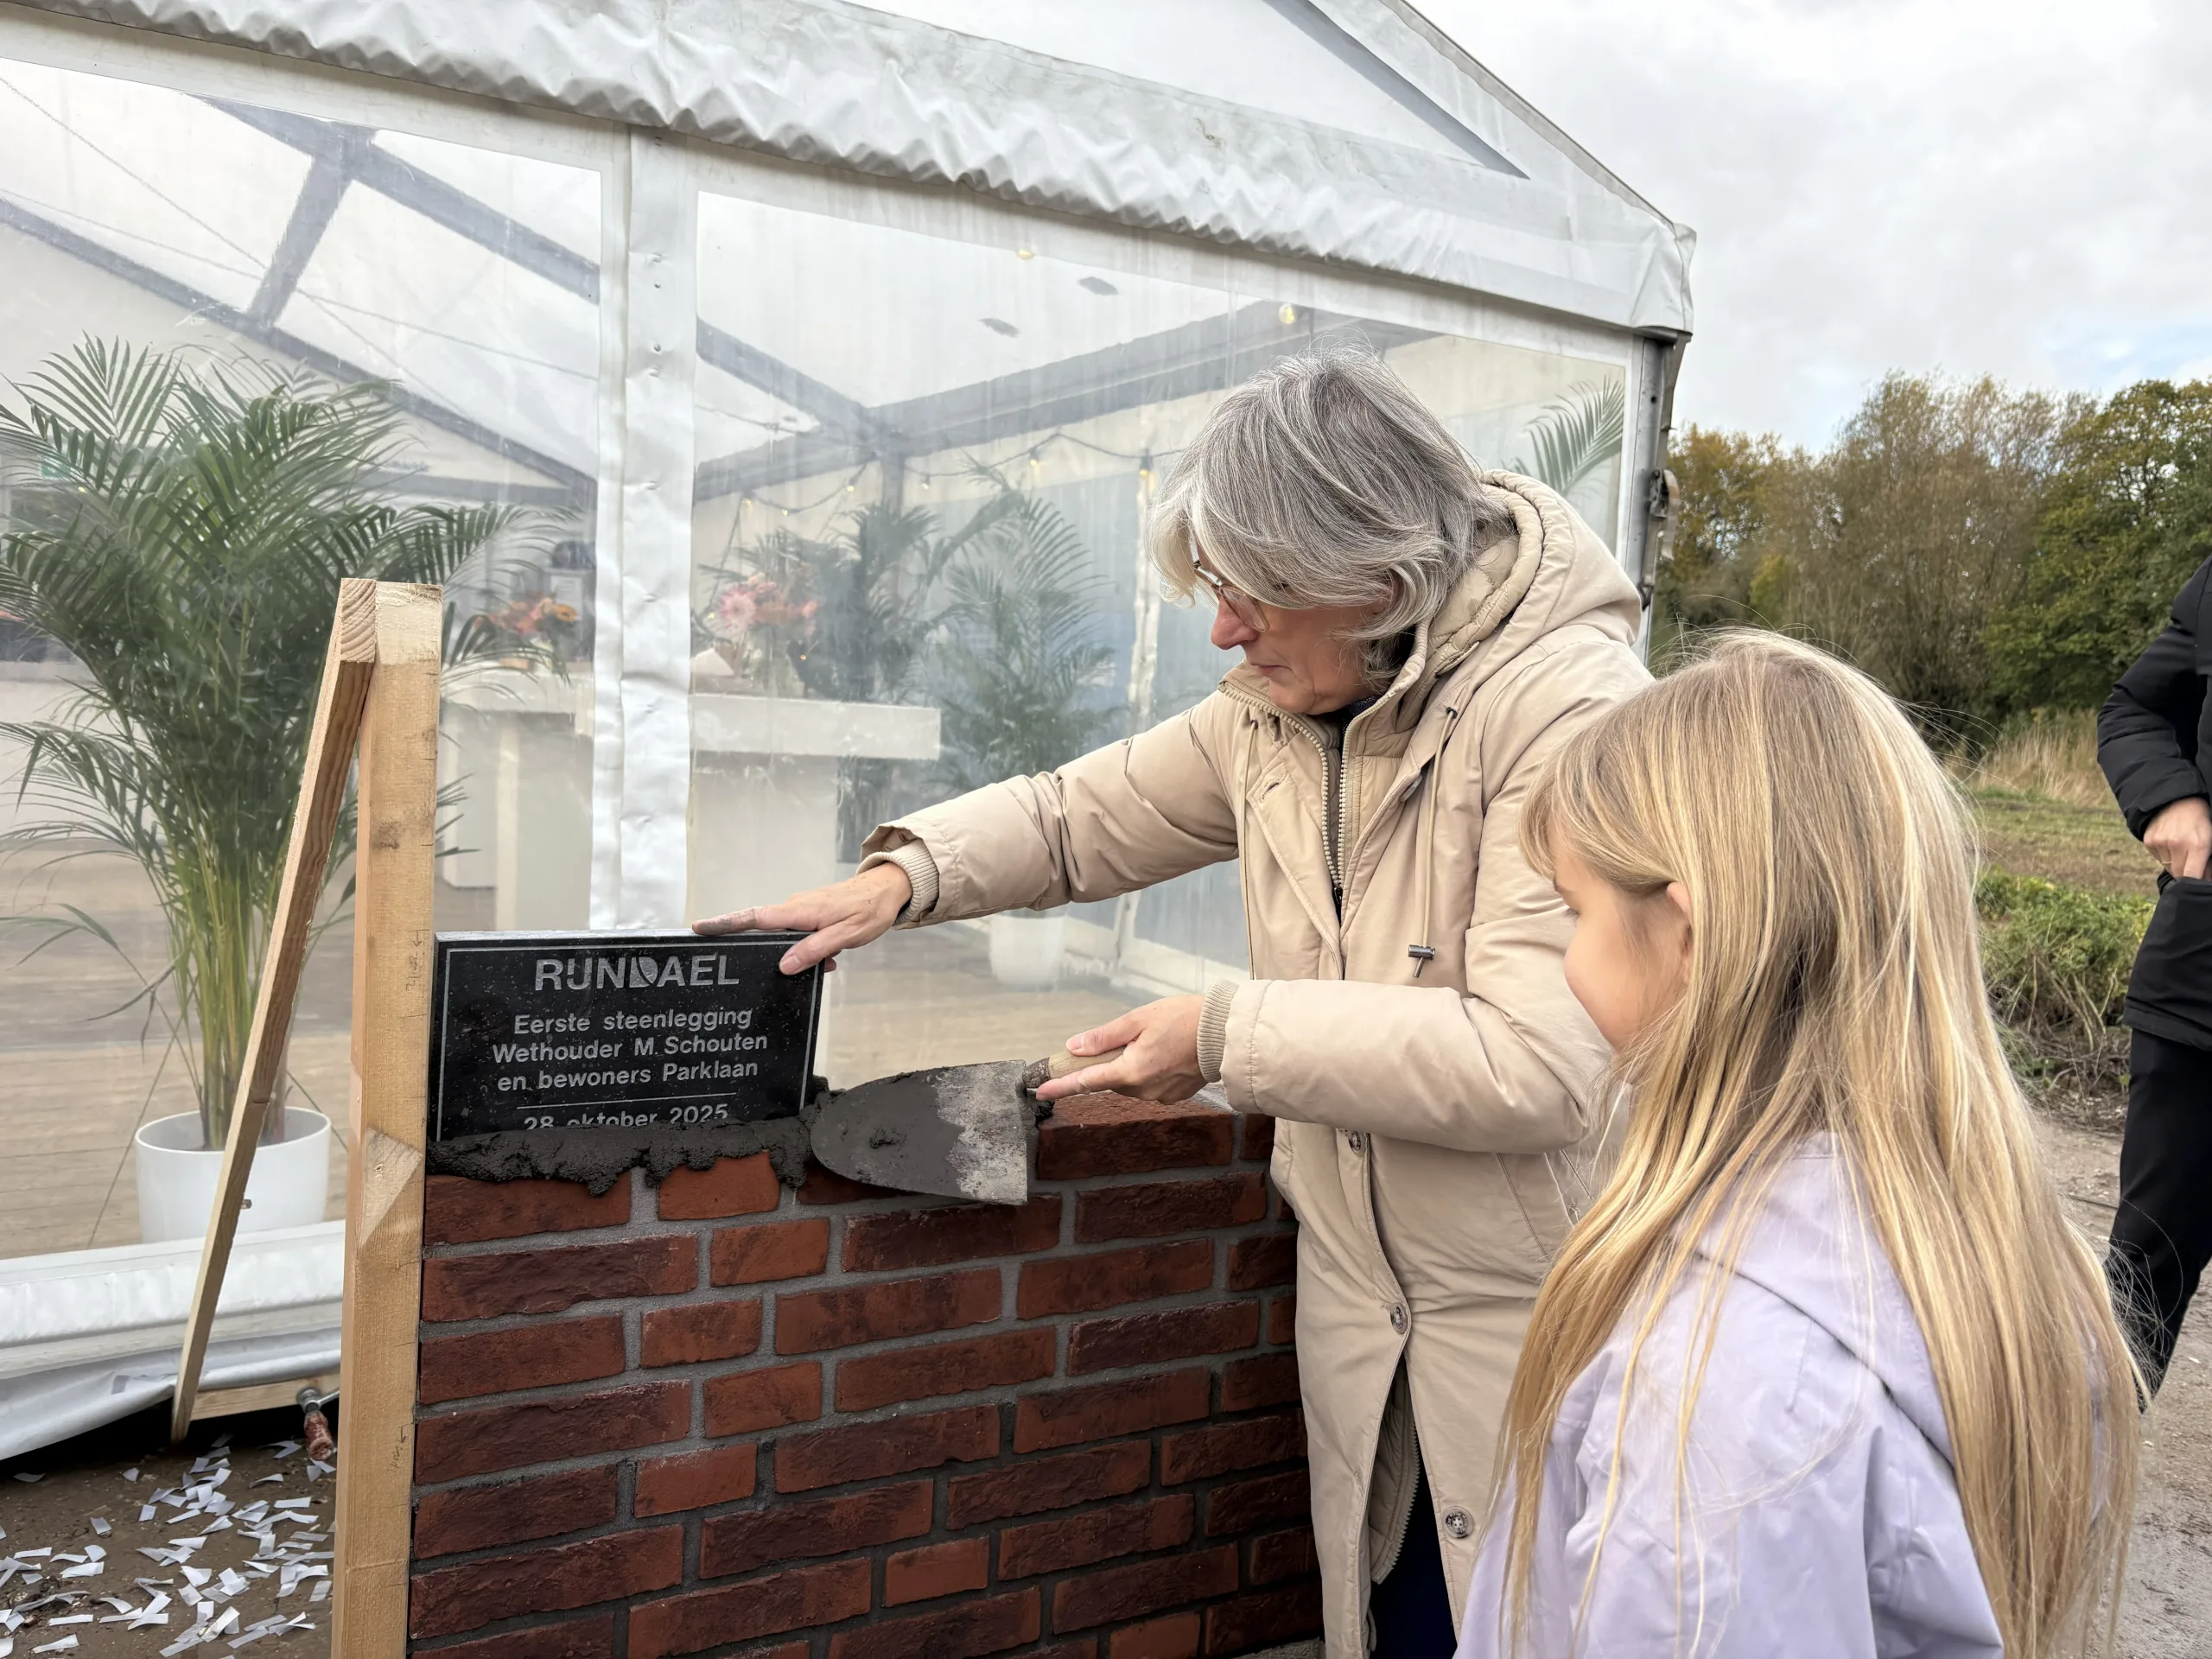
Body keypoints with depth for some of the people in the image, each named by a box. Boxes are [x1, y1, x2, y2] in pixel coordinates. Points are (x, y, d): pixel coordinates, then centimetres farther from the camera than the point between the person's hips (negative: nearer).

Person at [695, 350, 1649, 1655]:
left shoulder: (1570, 706, -21)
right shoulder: (1276, 711, 2)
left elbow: (1536, 1061, -28)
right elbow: (1084, 818, 14)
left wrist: (1232, 1035, -21)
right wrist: (905, 876, -3)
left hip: (1540, 1323, -6)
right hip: (1365, 1306, 6)